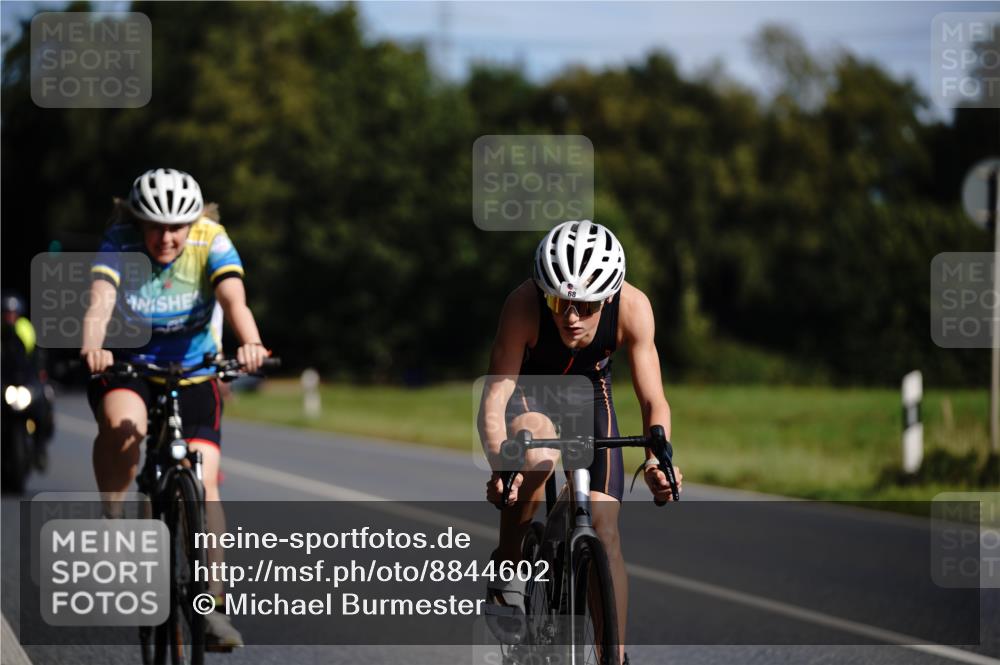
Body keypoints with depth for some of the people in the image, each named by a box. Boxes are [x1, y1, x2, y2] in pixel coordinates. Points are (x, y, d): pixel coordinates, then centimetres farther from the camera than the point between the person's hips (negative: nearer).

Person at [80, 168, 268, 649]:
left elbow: (234, 300, -33)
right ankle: (112, 526, -15)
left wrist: (249, 344, -54)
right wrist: (93, 347, -57)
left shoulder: (211, 243, -17)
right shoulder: (119, 245, -20)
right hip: (125, 365, -1)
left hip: (192, 370, 1)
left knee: (204, 482, -13)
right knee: (123, 425, -36)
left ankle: (210, 603, -4)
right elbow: (99, 302, -35)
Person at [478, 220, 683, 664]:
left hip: (587, 395, 2)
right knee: (538, 457, -37)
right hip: (525, 395, -2)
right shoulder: (524, 304, -36)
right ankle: (507, 571, -16)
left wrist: (658, 459, -47)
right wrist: (500, 466, -55)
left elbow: (652, 399, -28)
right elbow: (494, 397, -38)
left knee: (604, 531, -9)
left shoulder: (631, 307, -31)